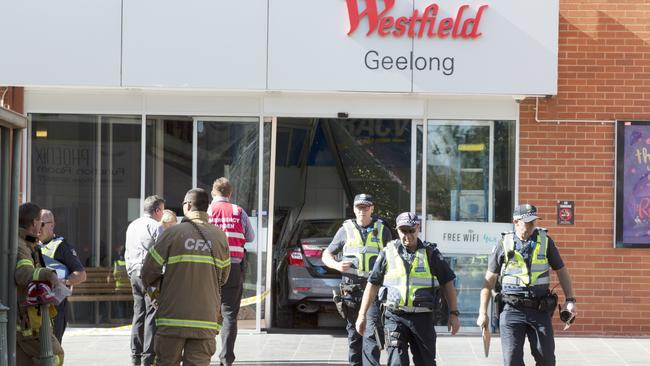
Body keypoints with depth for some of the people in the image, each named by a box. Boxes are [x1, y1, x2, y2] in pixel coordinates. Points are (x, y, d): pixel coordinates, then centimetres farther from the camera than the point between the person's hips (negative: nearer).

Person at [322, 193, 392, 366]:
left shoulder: (382, 230, 8)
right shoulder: (345, 230, 8)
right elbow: (326, 255, 15)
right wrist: (337, 265, -7)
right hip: (351, 289, 2)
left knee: (372, 332, -13)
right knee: (354, 332, 7)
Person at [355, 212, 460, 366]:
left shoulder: (430, 253, 3)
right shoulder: (388, 253, 4)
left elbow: (447, 283, 7)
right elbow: (373, 284, 8)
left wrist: (453, 313, 1)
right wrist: (362, 315, 4)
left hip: (423, 318, 1)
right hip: (395, 317, -1)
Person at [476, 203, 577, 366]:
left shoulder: (545, 241, 4)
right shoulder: (504, 245, 1)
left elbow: (561, 271, 12)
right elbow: (489, 280, 7)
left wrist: (570, 300, 1)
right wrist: (483, 313, 4)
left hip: (540, 310, 1)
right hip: (512, 310, -1)